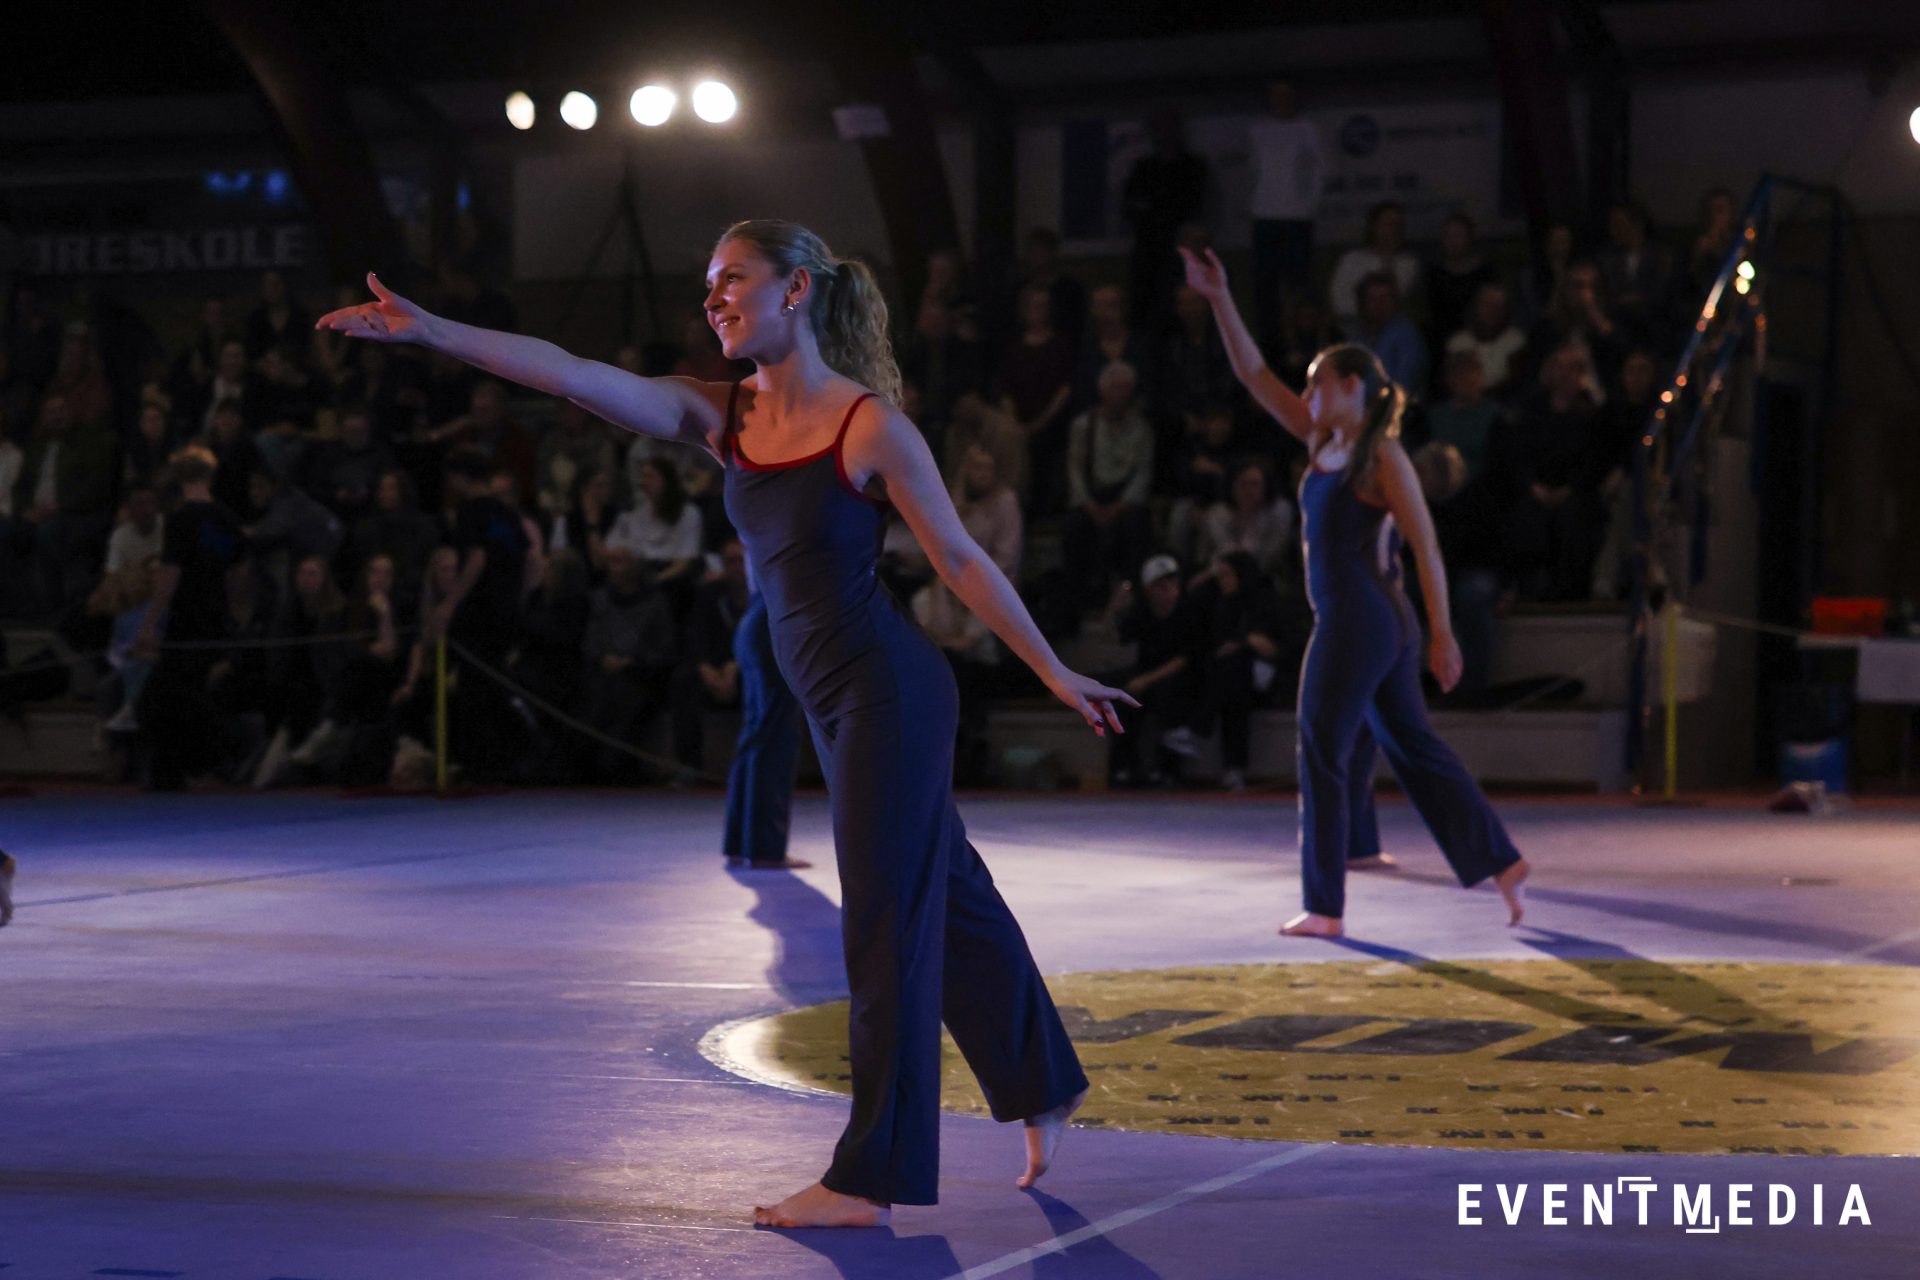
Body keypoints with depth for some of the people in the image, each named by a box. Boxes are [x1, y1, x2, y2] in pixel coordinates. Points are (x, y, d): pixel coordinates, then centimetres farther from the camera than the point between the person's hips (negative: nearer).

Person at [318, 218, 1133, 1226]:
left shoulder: (871, 427, -14)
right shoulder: (719, 416, 3)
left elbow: (961, 561, -9)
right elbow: (574, 376, -5)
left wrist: (1054, 674, -3)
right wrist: (429, 331, -13)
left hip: (890, 692, -7)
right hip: (834, 701, 7)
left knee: (884, 925, -3)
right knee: (951, 902, 20)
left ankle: (871, 1180, 3)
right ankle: (1042, 1087, 37)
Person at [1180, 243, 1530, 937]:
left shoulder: (1383, 458, -10)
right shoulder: (1324, 443, 12)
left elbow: (1427, 548, -12)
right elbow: (1255, 376, 13)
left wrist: (1442, 634, -15)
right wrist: (1220, 302, 7)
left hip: (1362, 618, -8)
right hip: (1349, 619, 8)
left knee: (1322, 755, -3)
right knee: (1413, 747, 12)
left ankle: (1324, 907, 3)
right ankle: (1500, 860, 17)